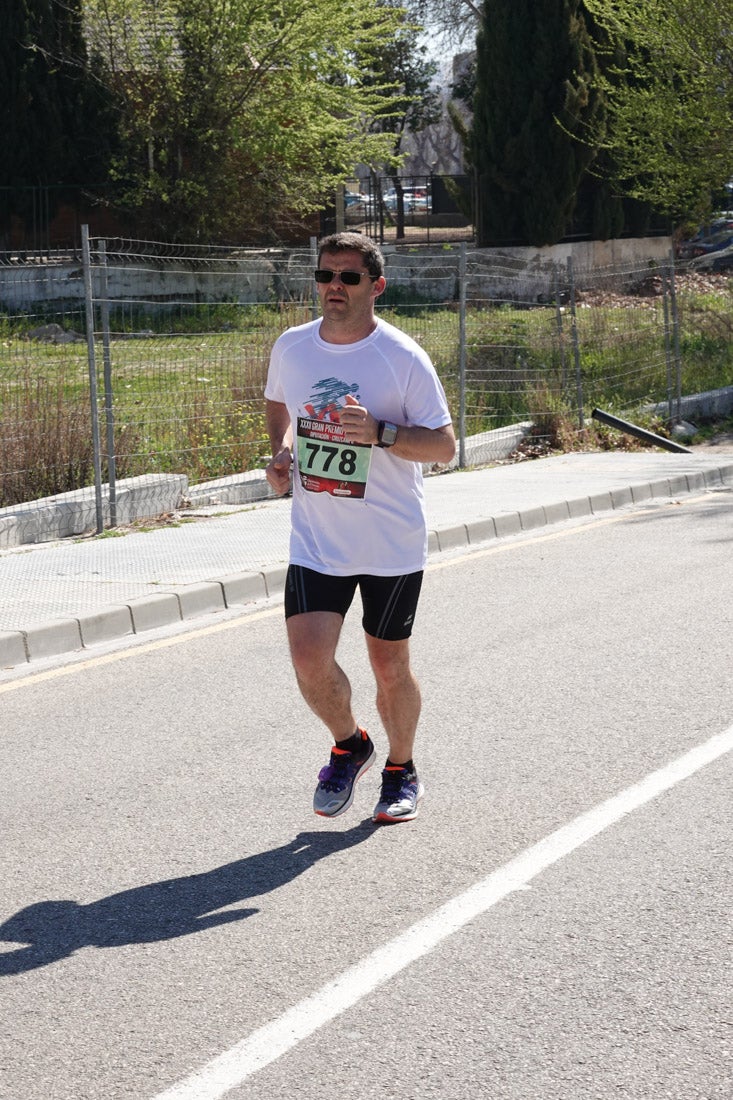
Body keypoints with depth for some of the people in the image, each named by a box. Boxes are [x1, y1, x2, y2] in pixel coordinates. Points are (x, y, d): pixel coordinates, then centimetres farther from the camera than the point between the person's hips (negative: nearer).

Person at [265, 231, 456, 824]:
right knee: (309, 659, -11)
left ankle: (402, 770, 32)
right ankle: (349, 745, 19)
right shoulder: (291, 347, 2)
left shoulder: (403, 357, -10)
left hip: (393, 546, -2)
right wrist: (282, 451, 4)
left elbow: (444, 445, -9)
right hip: (315, 543, 3)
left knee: (390, 665, 7)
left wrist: (380, 432, -25)